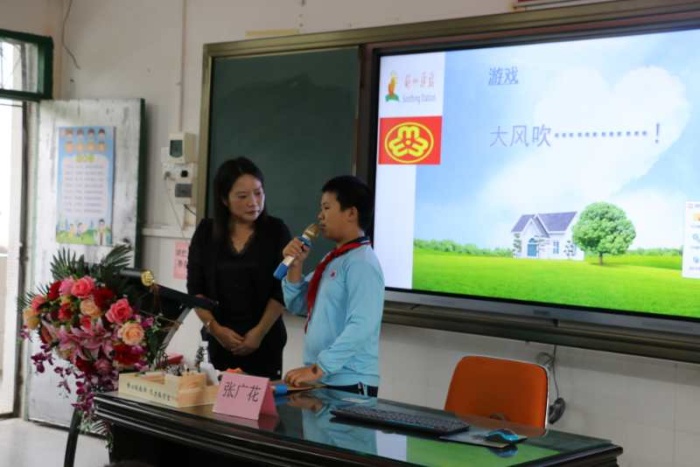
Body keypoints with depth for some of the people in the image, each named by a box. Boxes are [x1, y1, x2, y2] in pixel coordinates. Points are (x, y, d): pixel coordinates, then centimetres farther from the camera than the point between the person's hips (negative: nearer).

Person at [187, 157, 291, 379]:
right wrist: (215, 328, -8)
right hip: (218, 340, 1)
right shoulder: (206, 232, 4)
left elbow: (282, 290, -4)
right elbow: (195, 288, 3)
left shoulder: (276, 231, 0)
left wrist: (260, 332, -12)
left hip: (265, 341, -1)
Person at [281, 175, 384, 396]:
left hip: (349, 383, -8)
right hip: (322, 380, 8)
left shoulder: (362, 263, -14)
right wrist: (295, 266, 4)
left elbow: (361, 327, -23)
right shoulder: (331, 260, 12)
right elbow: (297, 306, 20)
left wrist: (319, 368, -24)